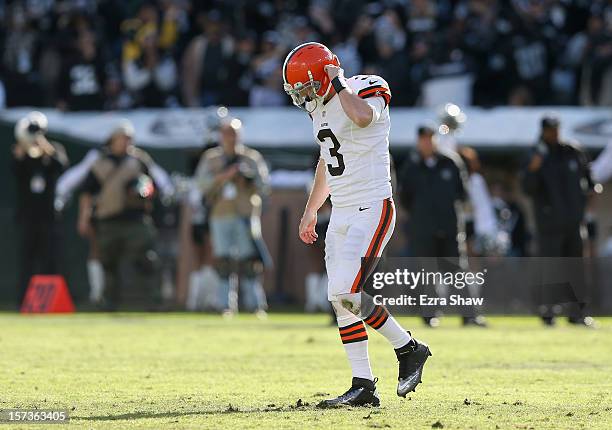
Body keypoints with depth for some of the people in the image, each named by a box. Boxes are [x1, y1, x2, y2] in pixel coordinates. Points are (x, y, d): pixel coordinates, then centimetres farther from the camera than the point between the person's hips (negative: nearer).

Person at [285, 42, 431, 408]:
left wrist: (338, 82, -22)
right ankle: (363, 386, 7)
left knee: (346, 294, -17)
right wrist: (311, 210, 28)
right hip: (341, 214, 9)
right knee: (341, 302, 3)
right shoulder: (320, 108, 13)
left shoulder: (365, 91, -12)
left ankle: (409, 349, 0)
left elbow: (362, 116, -38)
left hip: (372, 210, -9)